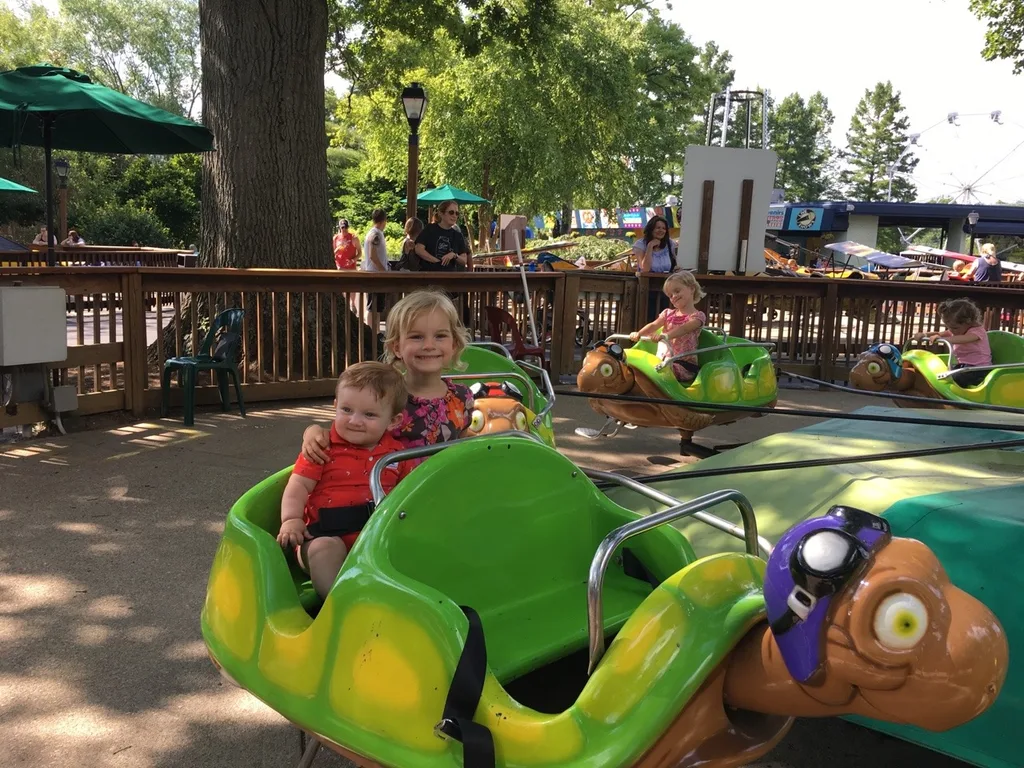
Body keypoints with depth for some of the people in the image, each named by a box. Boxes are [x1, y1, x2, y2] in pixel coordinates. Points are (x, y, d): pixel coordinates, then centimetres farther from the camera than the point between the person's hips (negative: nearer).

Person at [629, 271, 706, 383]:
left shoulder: (697, 316, -2)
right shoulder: (668, 313, 16)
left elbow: (683, 329, -22)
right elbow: (653, 325, -1)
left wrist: (664, 336, -41)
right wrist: (639, 333, -23)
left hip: (683, 364, -6)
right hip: (664, 360, 6)